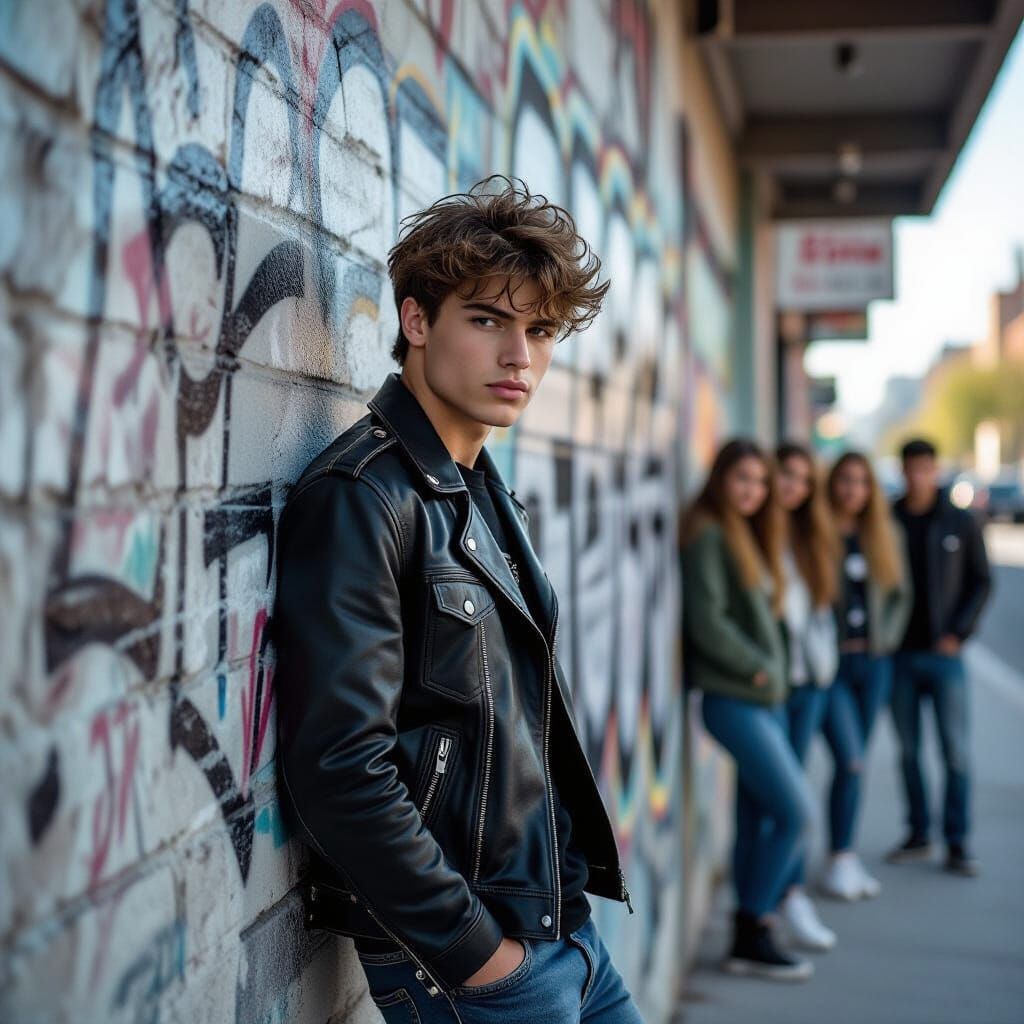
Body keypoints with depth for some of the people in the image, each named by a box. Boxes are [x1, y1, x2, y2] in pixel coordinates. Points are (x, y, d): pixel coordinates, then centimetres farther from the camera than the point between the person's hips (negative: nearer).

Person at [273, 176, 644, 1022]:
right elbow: (341, 766, -23)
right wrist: (472, 951, -17)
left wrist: (571, 894, 11)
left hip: (563, 924, 8)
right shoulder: (360, 498, -16)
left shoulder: (487, 494, 11)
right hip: (457, 953, -8)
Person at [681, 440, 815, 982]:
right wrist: (757, 668, -11)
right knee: (794, 811, -9)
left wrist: (772, 670, 5)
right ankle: (752, 932, 1)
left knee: (757, 820, 11)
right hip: (732, 698, -9)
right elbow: (707, 620, -18)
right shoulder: (708, 535, -11)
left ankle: (749, 939, 18)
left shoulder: (747, 536, 18)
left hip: (762, 698, 9)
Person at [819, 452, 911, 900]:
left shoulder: (880, 535, 10)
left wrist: (886, 637, 7)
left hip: (873, 663, 5)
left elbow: (900, 593, 19)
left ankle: (846, 858, 19)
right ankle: (839, 861, 0)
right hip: (830, 663, -5)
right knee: (850, 761, -11)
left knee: (854, 763, 10)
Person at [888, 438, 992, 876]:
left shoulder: (961, 523, 2)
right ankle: (918, 835, 19)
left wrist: (959, 632, -5)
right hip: (899, 655, 1)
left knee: (956, 751, -3)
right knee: (908, 750, 7)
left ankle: (958, 844, 5)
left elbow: (981, 582, 5)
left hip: (944, 654, -1)